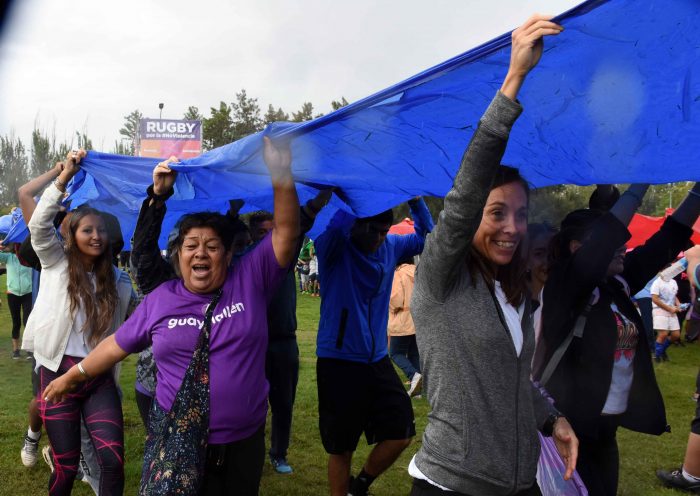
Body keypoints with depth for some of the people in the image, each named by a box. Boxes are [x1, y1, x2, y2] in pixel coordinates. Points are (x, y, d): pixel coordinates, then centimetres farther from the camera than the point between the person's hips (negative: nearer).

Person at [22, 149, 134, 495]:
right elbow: (39, 224, -13)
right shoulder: (56, 263, 3)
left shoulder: (116, 280, 10)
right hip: (59, 373, -2)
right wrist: (65, 178, -17)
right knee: (67, 464, 3)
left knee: (113, 459, -10)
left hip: (100, 378, 2)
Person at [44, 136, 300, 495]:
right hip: (176, 442, 0)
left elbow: (285, 233, -12)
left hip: (243, 441, 1)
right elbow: (117, 345, 12)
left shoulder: (250, 281, -4)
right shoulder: (160, 299, 1)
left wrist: (281, 177, -24)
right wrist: (72, 376, 19)